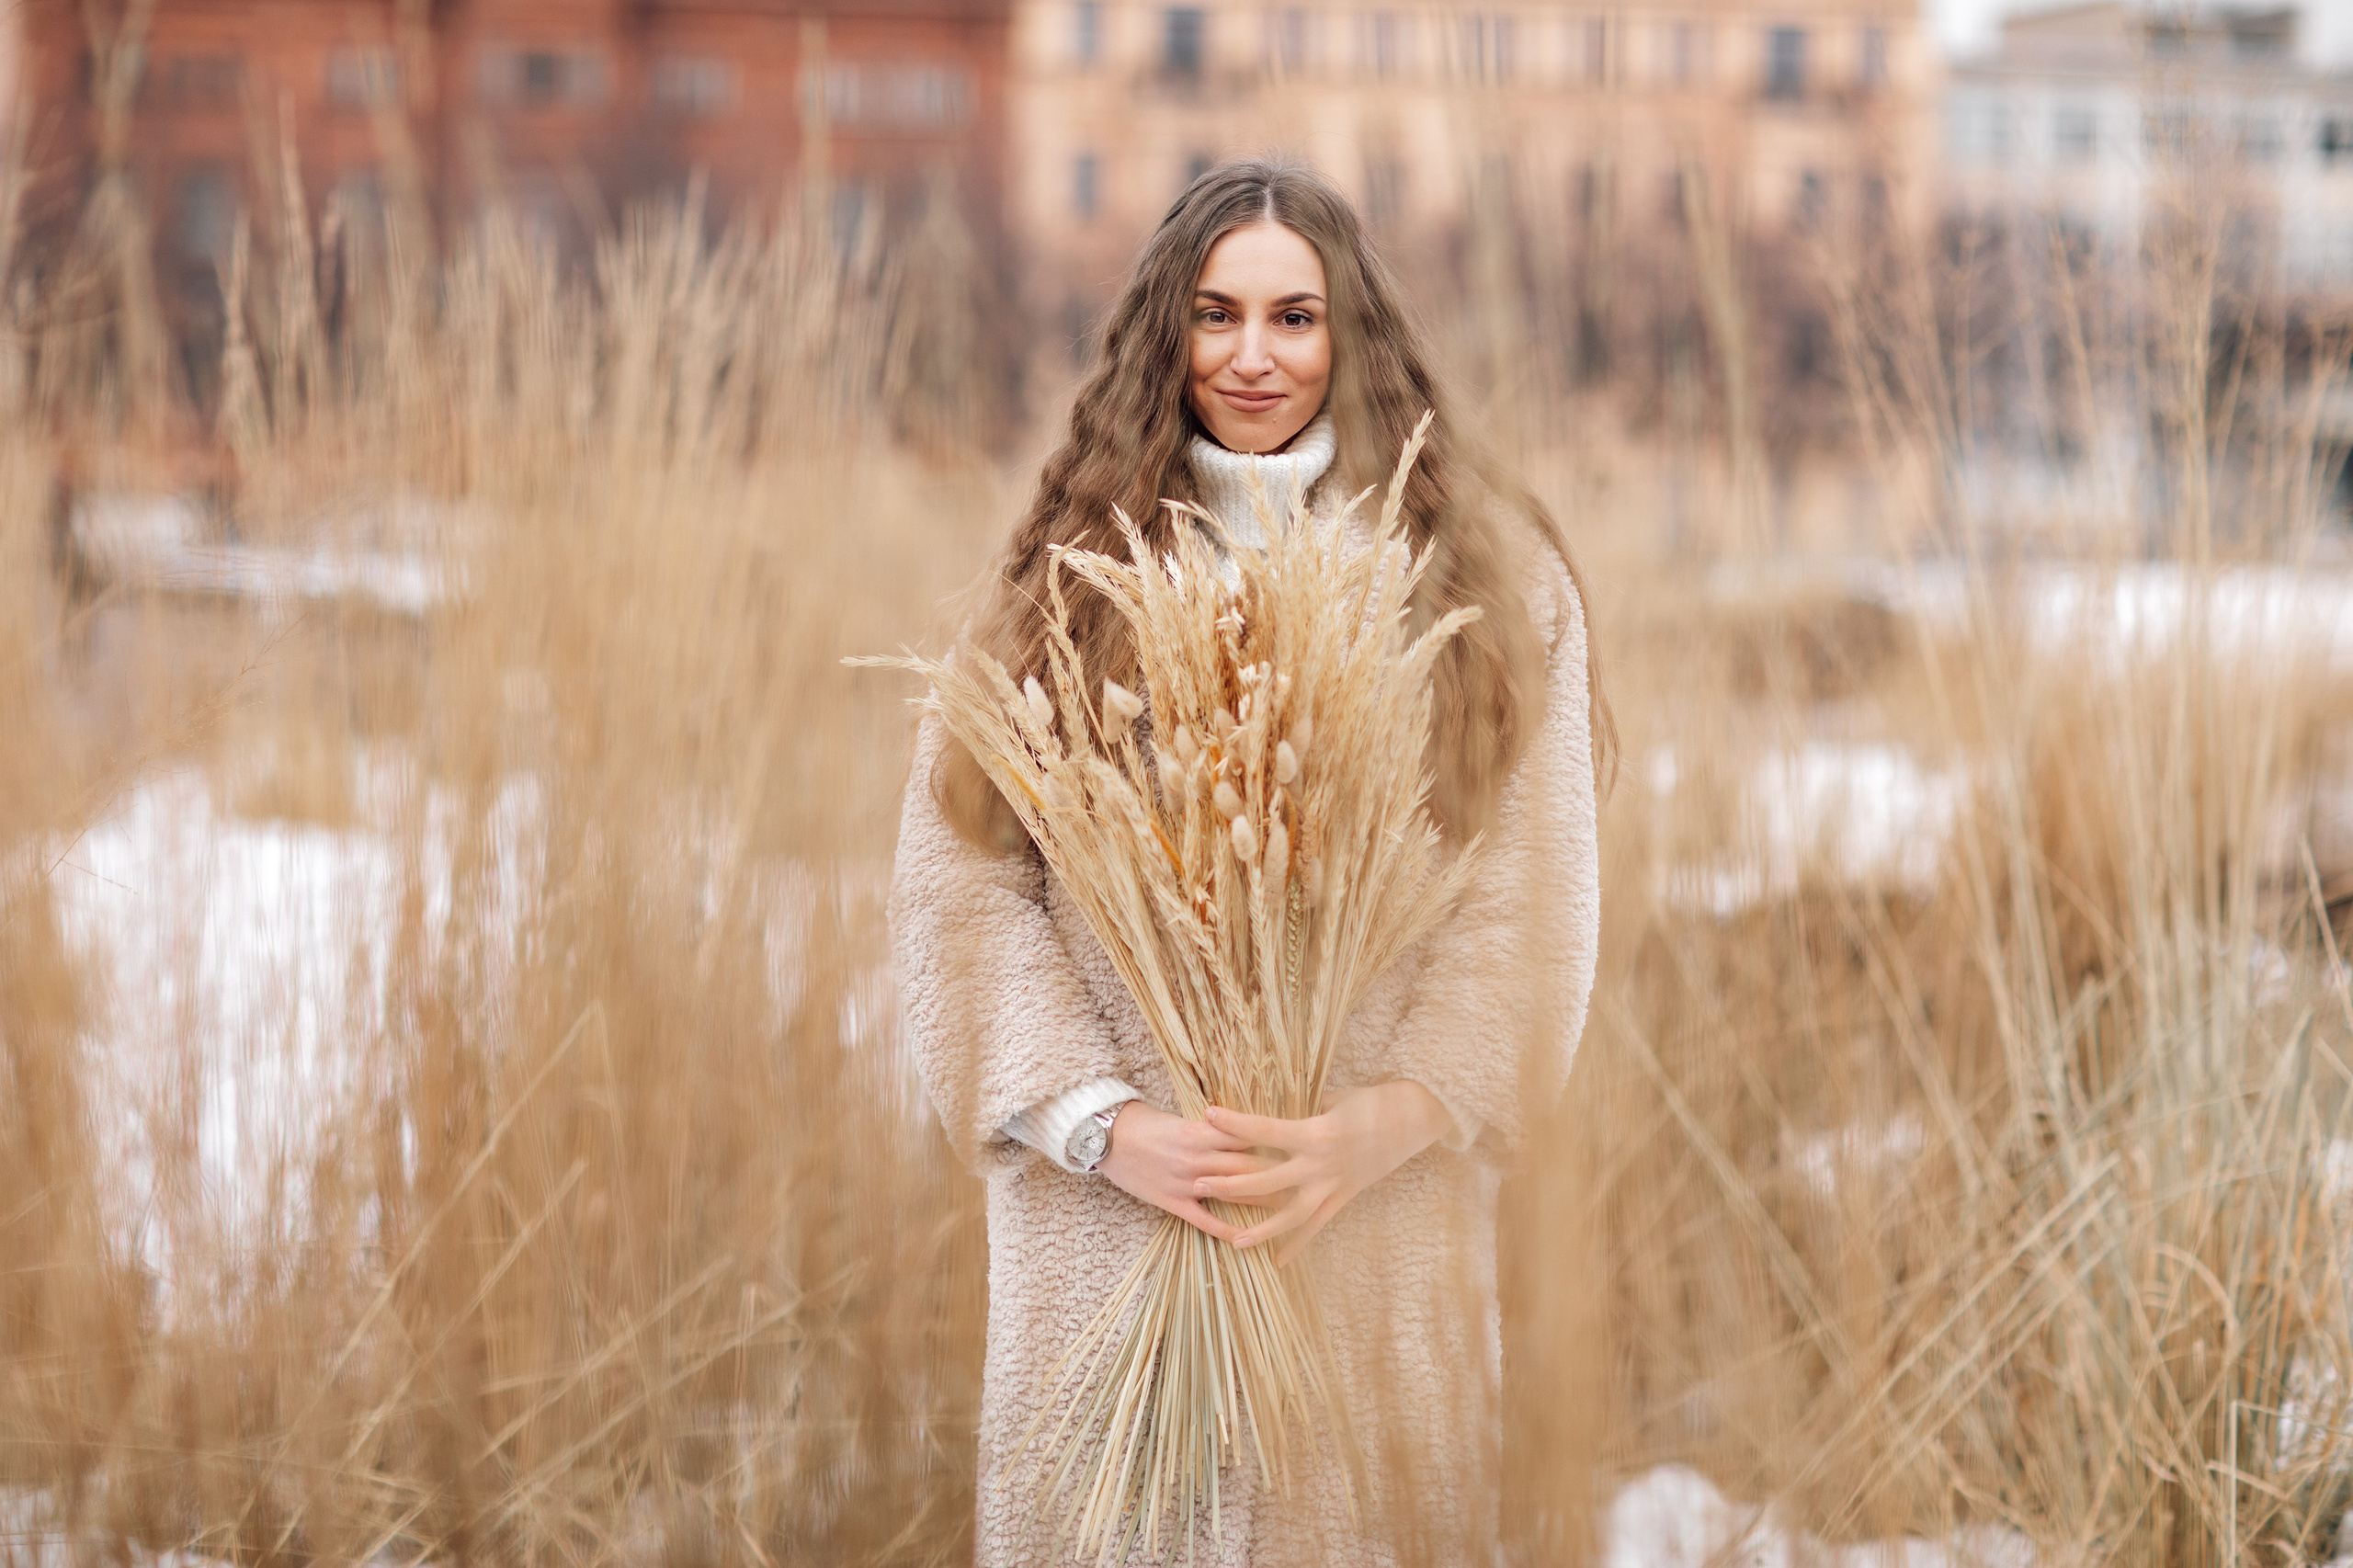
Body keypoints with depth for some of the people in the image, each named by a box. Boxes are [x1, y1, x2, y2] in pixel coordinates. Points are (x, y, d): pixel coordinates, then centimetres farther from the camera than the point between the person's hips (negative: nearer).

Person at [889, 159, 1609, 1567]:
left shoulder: (1489, 579, 3)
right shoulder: (1075, 569, 5)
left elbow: (1527, 900, -3)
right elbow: (964, 881, -2)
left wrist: (1382, 1128, -15)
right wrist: (1100, 1121, -14)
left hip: (1376, 1218, 0)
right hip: (1110, 1204, 1)